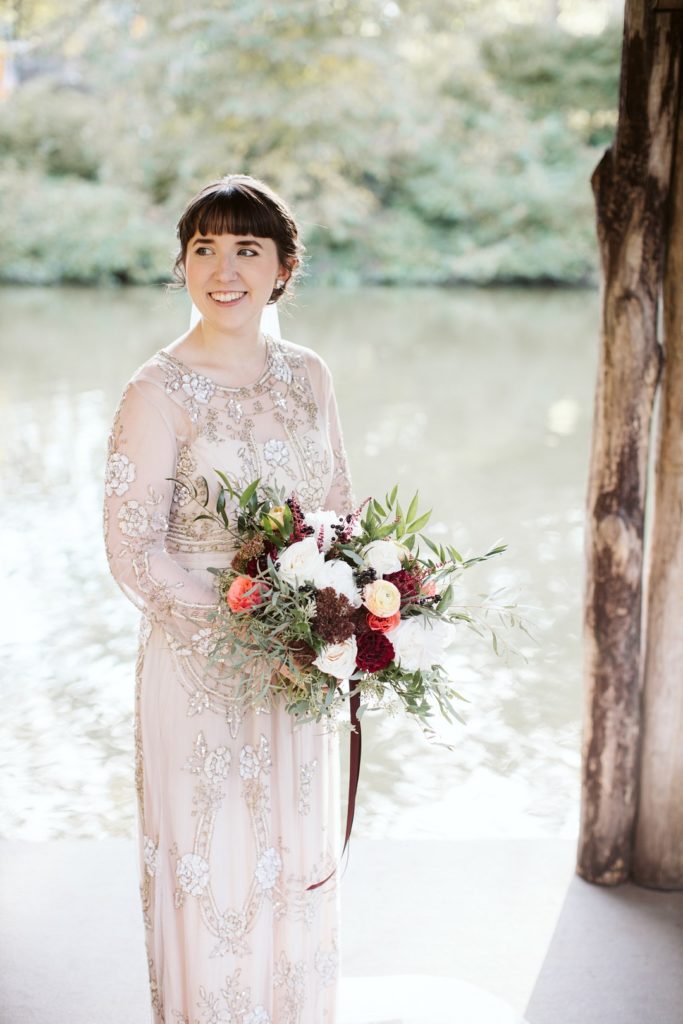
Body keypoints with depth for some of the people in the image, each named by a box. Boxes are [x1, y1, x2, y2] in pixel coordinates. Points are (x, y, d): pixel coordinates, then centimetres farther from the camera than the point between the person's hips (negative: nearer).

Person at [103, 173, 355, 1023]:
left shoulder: (306, 374, 4)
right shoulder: (158, 391, -12)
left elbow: (341, 509, 10)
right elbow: (133, 551, -14)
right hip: (201, 671, -5)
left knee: (298, 867, 19)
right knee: (213, 875, 9)